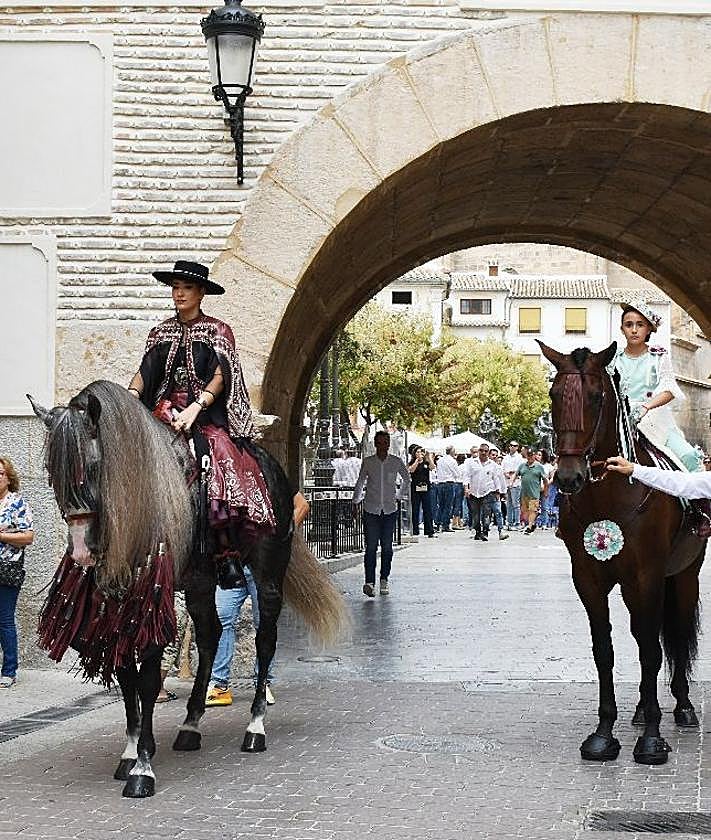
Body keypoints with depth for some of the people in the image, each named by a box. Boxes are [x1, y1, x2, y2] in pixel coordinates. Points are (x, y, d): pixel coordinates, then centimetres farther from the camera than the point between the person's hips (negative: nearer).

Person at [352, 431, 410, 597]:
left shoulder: (396, 462, 1)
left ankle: (384, 580, 18)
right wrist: (355, 503, 14)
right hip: (371, 510, -1)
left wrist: (399, 496, 13)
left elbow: (407, 479, 18)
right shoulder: (368, 462, 1)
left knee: (387, 547, 5)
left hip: (390, 509, 1)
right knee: (371, 547, -8)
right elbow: (360, 483, 15)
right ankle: (369, 582, -14)